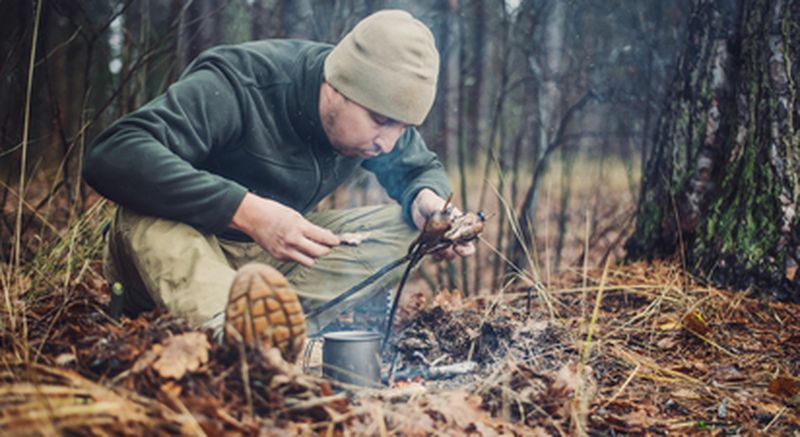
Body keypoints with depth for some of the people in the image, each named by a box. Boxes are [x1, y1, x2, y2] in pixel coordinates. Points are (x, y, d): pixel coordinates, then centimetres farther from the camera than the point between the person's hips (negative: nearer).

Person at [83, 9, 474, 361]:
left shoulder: (378, 104, -8)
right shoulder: (239, 84, -28)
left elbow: (423, 169, 9)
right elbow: (111, 156, -39)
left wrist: (426, 200, -17)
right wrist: (245, 209, -46)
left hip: (278, 255, 5)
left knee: (404, 230, -15)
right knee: (147, 213, -37)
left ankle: (262, 326, -33)